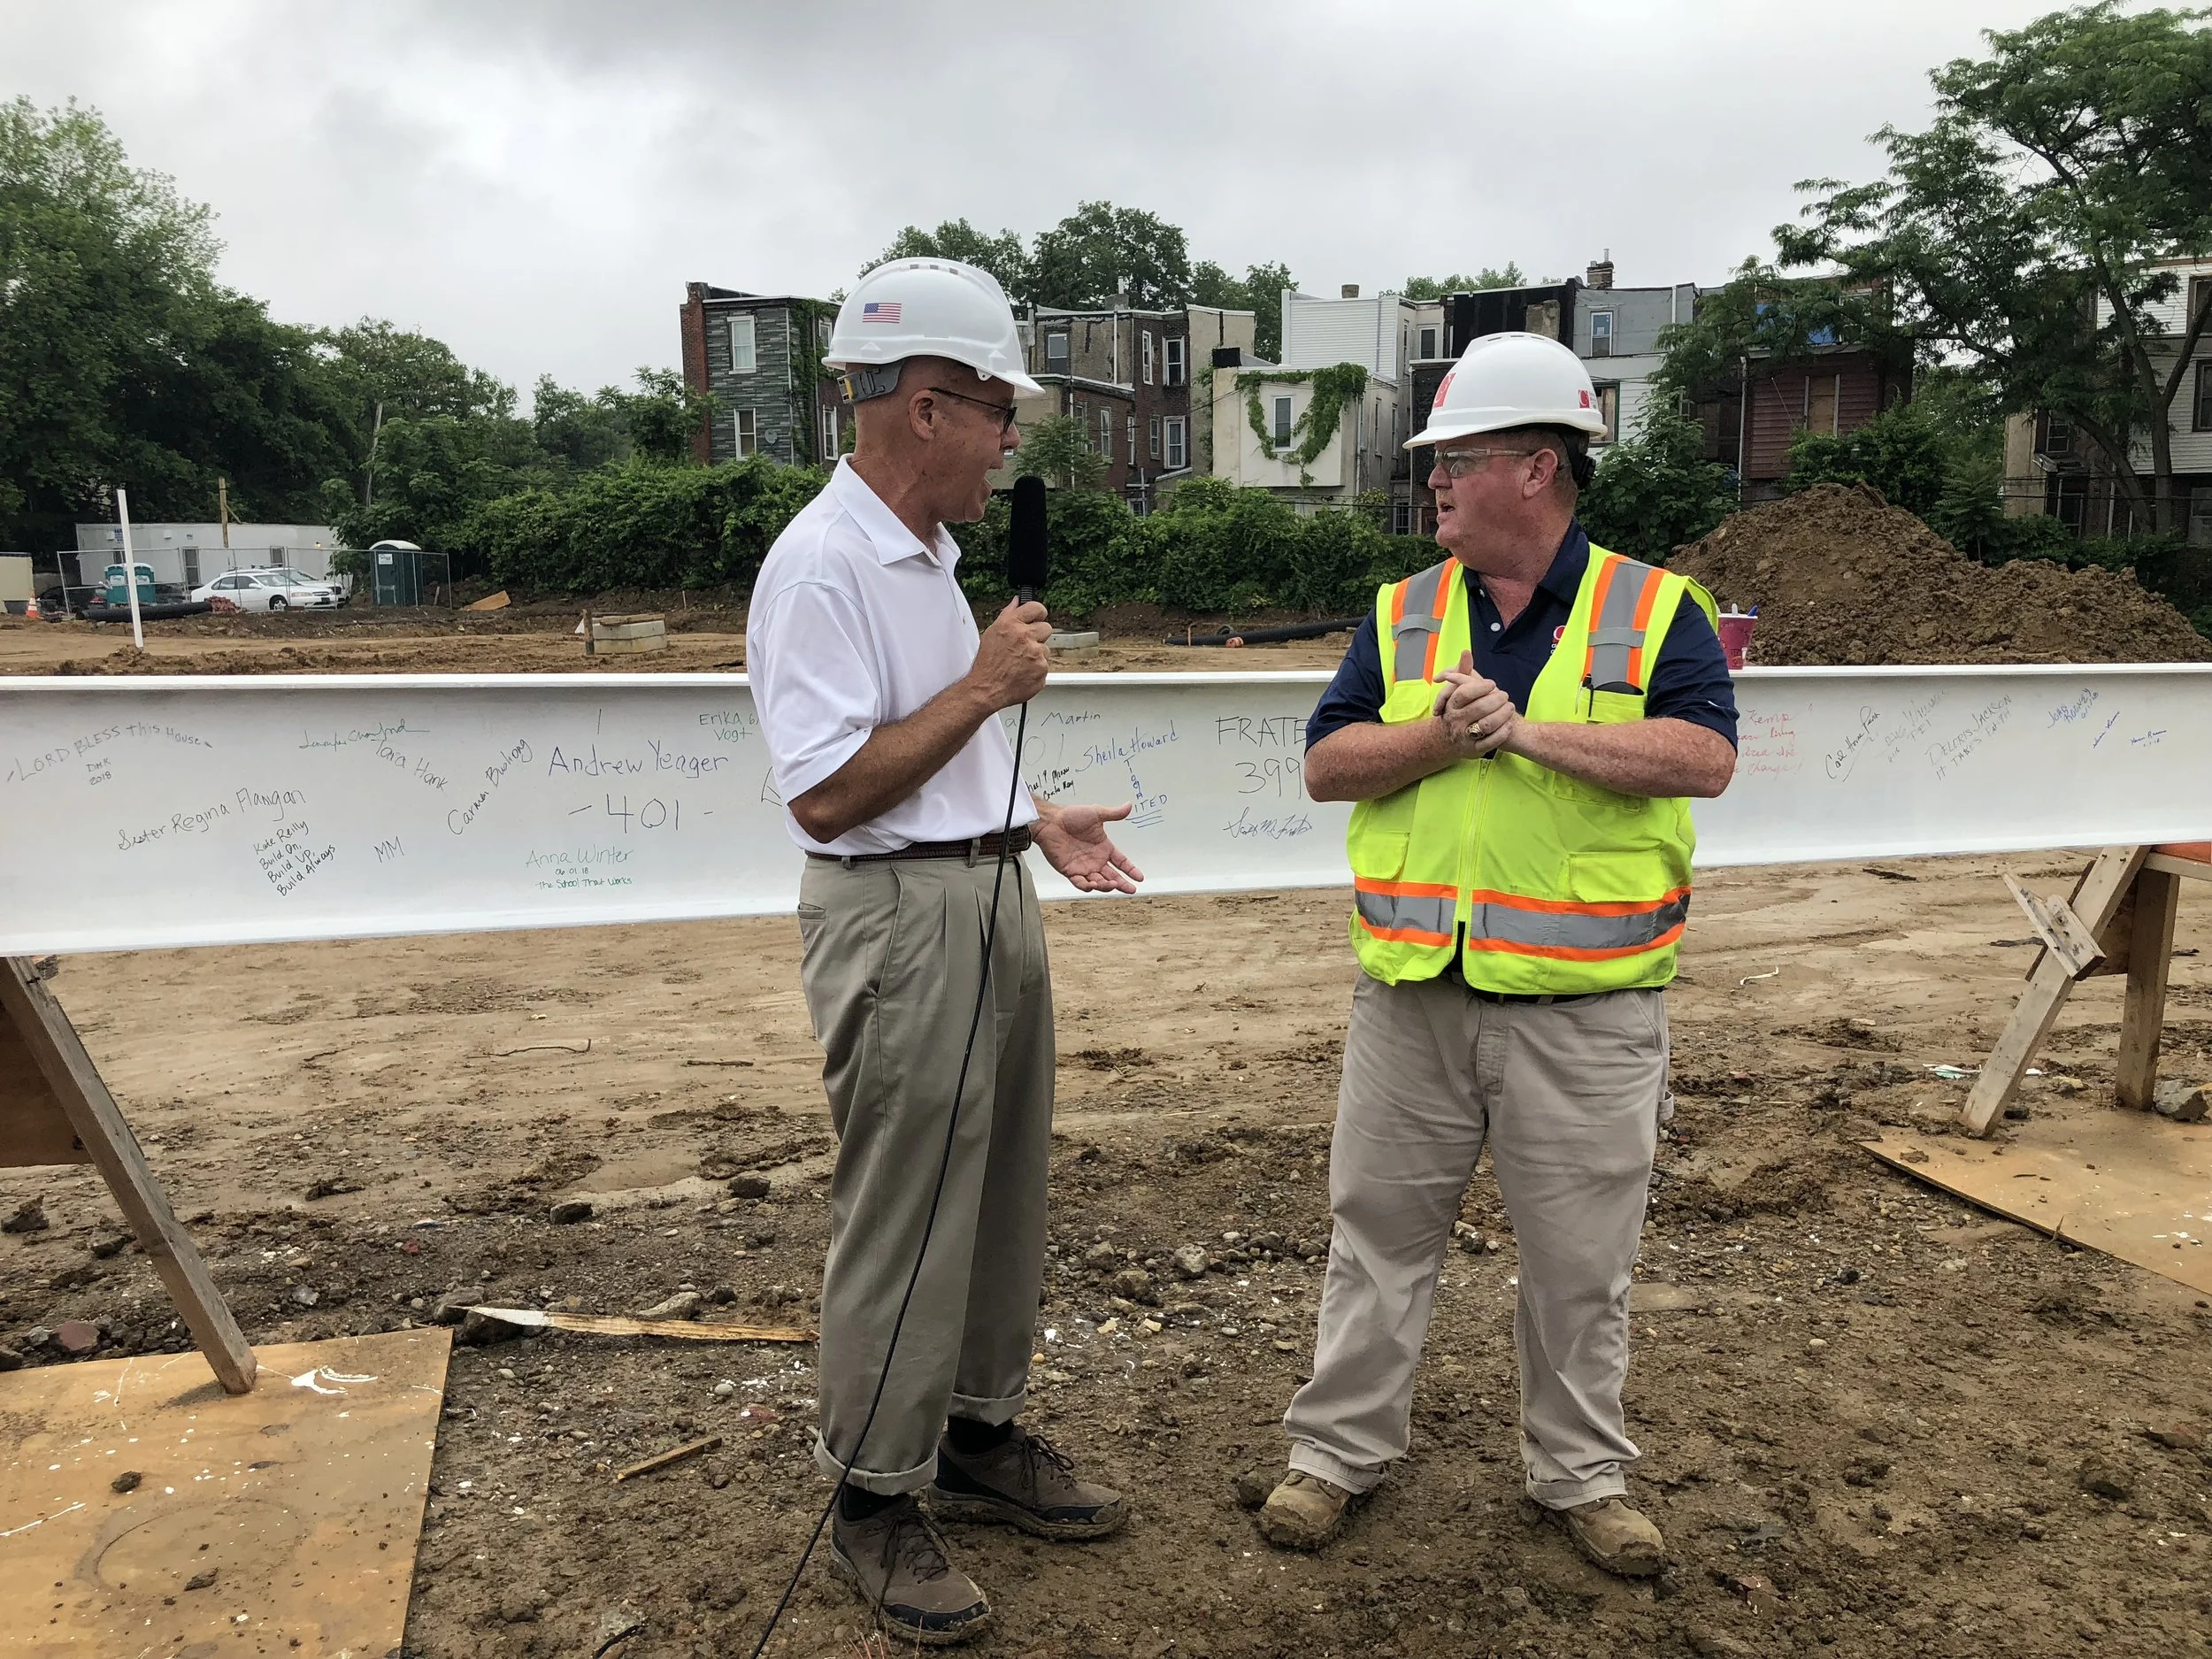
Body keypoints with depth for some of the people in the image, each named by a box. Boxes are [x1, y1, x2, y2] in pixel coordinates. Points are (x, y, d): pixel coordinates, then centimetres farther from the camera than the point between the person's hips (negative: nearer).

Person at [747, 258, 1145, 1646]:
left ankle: (983, 1440, 34)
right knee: (903, 1227, 2)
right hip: (898, 919, -10)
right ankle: (876, 1503, 20)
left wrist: (1031, 821, 14)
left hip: (990, 900, 10)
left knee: (1003, 1200, 17)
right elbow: (827, 798, -24)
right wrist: (983, 688, -19)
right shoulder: (820, 567, -17)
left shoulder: (926, 554, 14)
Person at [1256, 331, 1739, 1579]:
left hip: (1585, 1006, -2)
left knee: (1582, 1255, 12)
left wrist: (1530, 731, -19)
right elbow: (1328, 763, 2)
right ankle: (1341, 1450, 29)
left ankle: (1584, 1473, 33)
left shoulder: (1656, 610, 0)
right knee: (1380, 1229, 12)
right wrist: (1440, 737, -15)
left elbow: (1706, 758, -14)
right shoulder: (1402, 614, 8)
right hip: (1411, 995, 3)